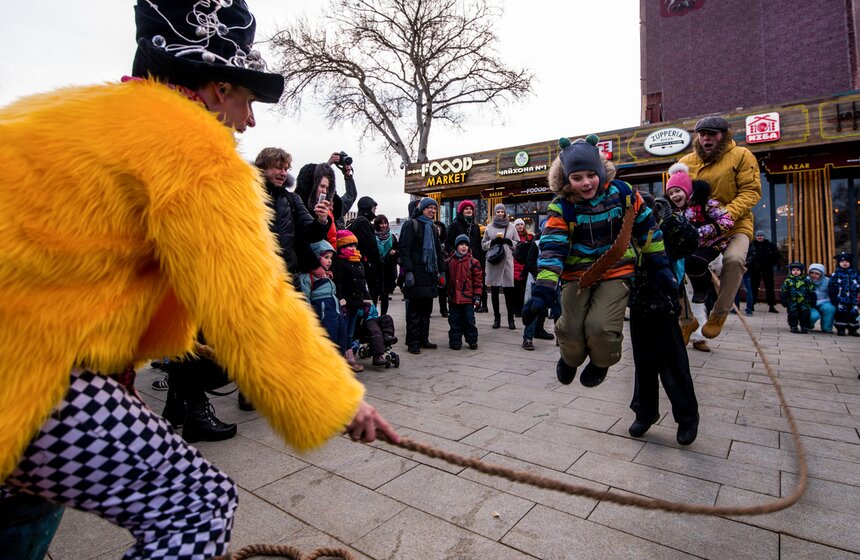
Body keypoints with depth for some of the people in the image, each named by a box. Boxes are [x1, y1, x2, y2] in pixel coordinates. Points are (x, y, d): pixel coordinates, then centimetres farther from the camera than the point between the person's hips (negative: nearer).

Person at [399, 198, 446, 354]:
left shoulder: (432, 227, 21)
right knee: (414, 310, -2)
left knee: (426, 310, 10)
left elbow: (438, 251, 25)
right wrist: (408, 271, -20)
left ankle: (423, 340, 18)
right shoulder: (411, 225, -3)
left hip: (429, 274, 7)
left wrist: (442, 271, 18)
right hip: (416, 274, -7)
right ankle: (412, 343, 5)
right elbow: (404, 249, -11)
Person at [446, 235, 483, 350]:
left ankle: (472, 341, 18)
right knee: (454, 321, 8)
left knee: (469, 320, 4)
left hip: (468, 298, -2)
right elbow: (447, 278, 14)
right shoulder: (450, 261, 6)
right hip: (453, 297, 2)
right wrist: (446, 293, 12)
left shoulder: (473, 262, -1)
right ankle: (455, 341, 19)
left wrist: (477, 296, -4)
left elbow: (478, 280, 0)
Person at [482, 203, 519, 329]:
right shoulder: (489, 227, 13)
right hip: (493, 261, 1)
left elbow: (518, 244, 11)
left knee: (508, 291, -4)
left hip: (507, 261, -1)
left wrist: (508, 241, -6)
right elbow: (483, 245, 11)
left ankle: (511, 318, 5)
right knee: (494, 291, 4)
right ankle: (496, 317, 14)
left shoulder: (511, 227, 12)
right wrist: (493, 241, -6)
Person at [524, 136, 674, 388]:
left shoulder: (622, 193, -5)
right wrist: (542, 291, -29)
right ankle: (571, 358, 26)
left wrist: (660, 268, 9)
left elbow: (647, 229, 7)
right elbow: (552, 249, -18)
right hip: (577, 274, 1)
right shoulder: (560, 207, -9)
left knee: (600, 327, -21)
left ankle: (601, 361, 16)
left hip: (616, 270, 0)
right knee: (571, 330, -13)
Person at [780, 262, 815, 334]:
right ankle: (793, 327, 12)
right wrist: (784, 302, 0)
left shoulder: (806, 281, 5)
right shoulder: (788, 281, 2)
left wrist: (812, 302, 6)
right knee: (792, 314, 1)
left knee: (804, 314, 3)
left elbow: (812, 292, 9)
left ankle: (803, 327, 16)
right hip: (792, 303, -1)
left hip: (804, 303, 1)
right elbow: (783, 292, 4)